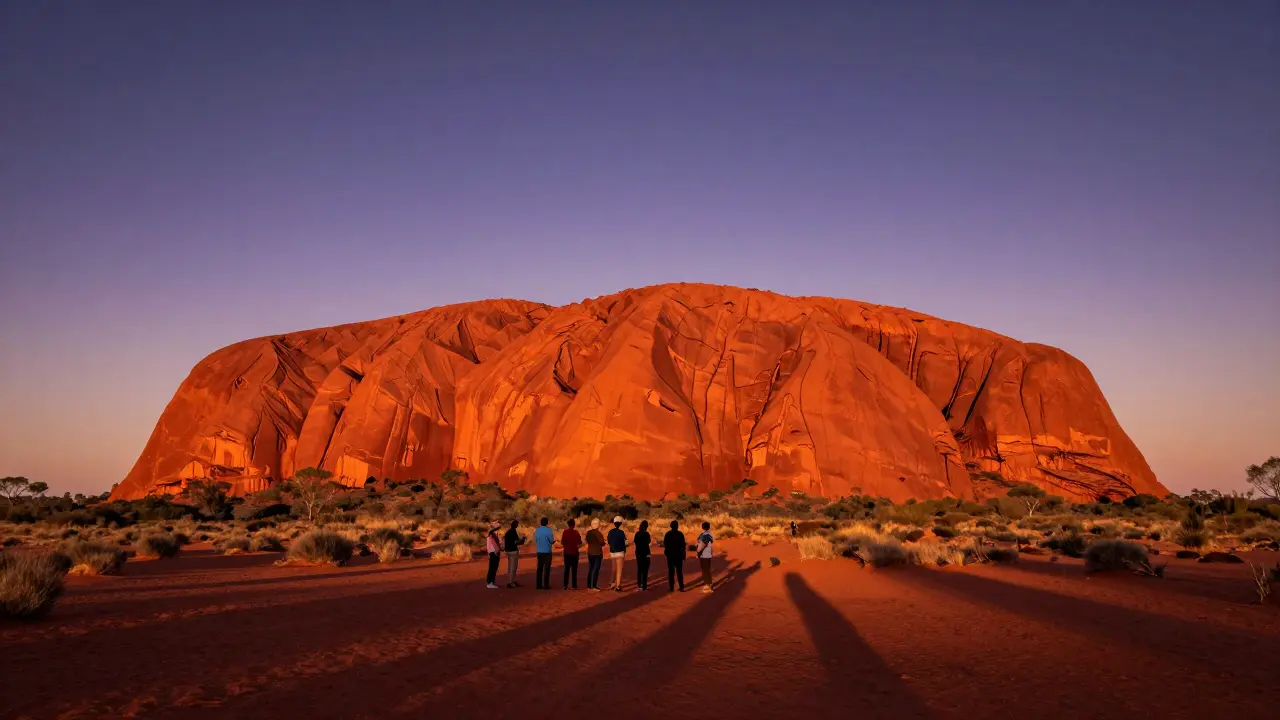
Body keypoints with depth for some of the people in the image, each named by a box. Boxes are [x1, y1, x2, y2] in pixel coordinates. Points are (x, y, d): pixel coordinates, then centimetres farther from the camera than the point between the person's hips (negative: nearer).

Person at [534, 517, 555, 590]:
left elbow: (535, 541, 10)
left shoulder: (536, 531, 3)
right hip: (547, 552, -5)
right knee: (547, 569, 0)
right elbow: (552, 541, -6)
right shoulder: (548, 530, -12)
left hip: (539, 552, 5)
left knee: (540, 568, 10)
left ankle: (539, 584, 10)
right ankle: (546, 585, -2)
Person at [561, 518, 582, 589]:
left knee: (566, 569, 10)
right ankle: (574, 585, 0)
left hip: (567, 553, 2)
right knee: (574, 569, 3)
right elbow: (580, 543, -9)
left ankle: (565, 585, 7)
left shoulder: (565, 532, -4)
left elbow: (562, 542, -1)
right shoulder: (575, 532, -10)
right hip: (574, 553, -2)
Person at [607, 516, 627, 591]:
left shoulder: (610, 532, 4)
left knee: (614, 569, 20)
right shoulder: (621, 532, -12)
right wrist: (625, 555, -1)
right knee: (619, 570, -2)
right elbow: (624, 544, -11)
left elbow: (609, 543, 10)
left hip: (612, 553, 6)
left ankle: (613, 584, 26)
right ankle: (617, 586, -5)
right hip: (619, 553, -5)